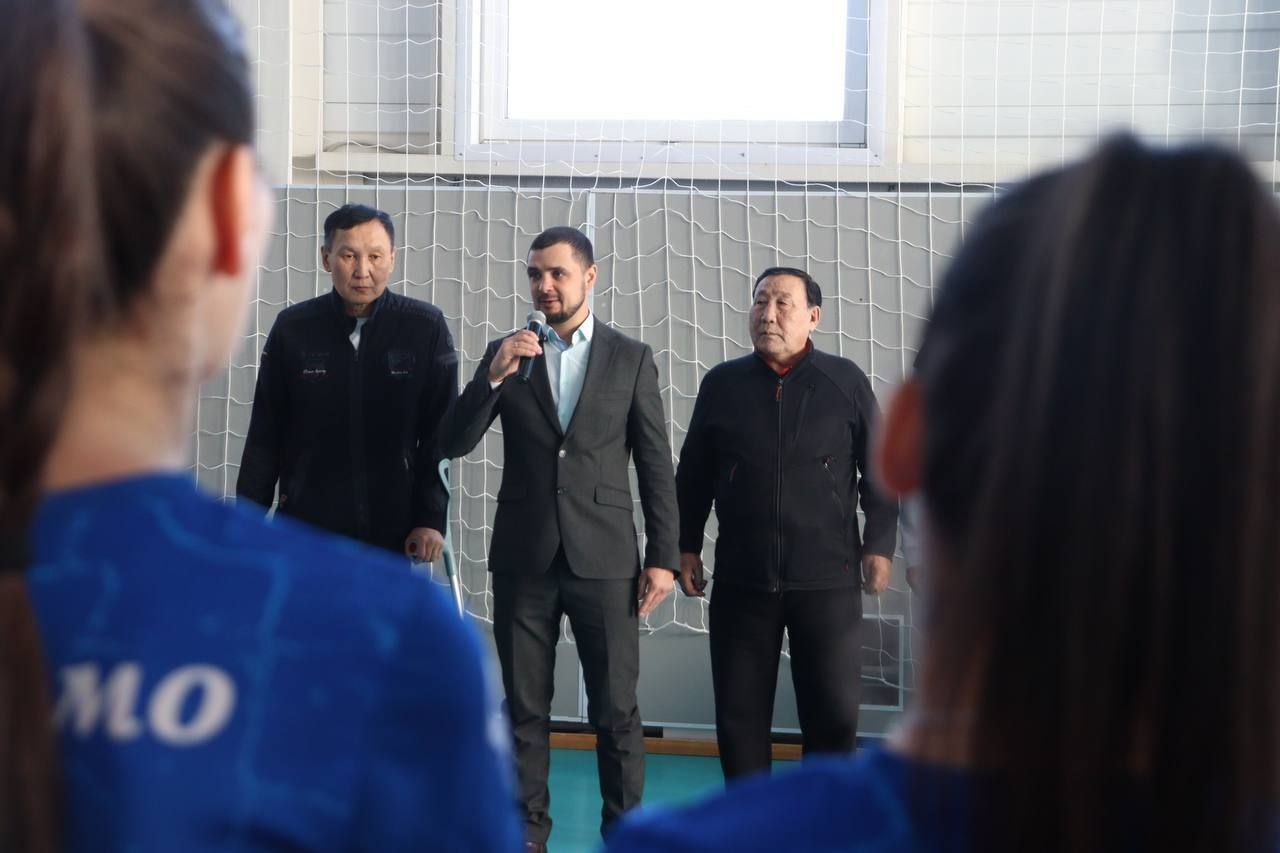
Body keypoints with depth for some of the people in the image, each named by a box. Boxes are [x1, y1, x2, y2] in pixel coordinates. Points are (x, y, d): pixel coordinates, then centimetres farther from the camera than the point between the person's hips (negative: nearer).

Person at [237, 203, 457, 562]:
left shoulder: (426, 327, -2)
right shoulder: (292, 328, 0)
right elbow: (264, 435, 6)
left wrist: (431, 518, -5)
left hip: (395, 532, 0)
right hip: (307, 528, 0)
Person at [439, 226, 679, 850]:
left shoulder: (631, 358, 4)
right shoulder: (505, 353, 7)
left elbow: (655, 466, 4)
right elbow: (453, 444, 0)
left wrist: (663, 557, -2)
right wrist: (493, 376, -14)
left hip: (604, 558, -1)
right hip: (523, 558, 2)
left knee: (617, 711, 0)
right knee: (525, 708, 7)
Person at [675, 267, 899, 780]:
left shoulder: (846, 382, 1)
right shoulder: (722, 384, 6)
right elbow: (692, 473, 11)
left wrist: (879, 545, -2)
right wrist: (687, 546, 7)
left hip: (827, 579, -1)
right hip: (741, 579, 2)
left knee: (833, 713, 1)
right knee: (740, 713, 5)